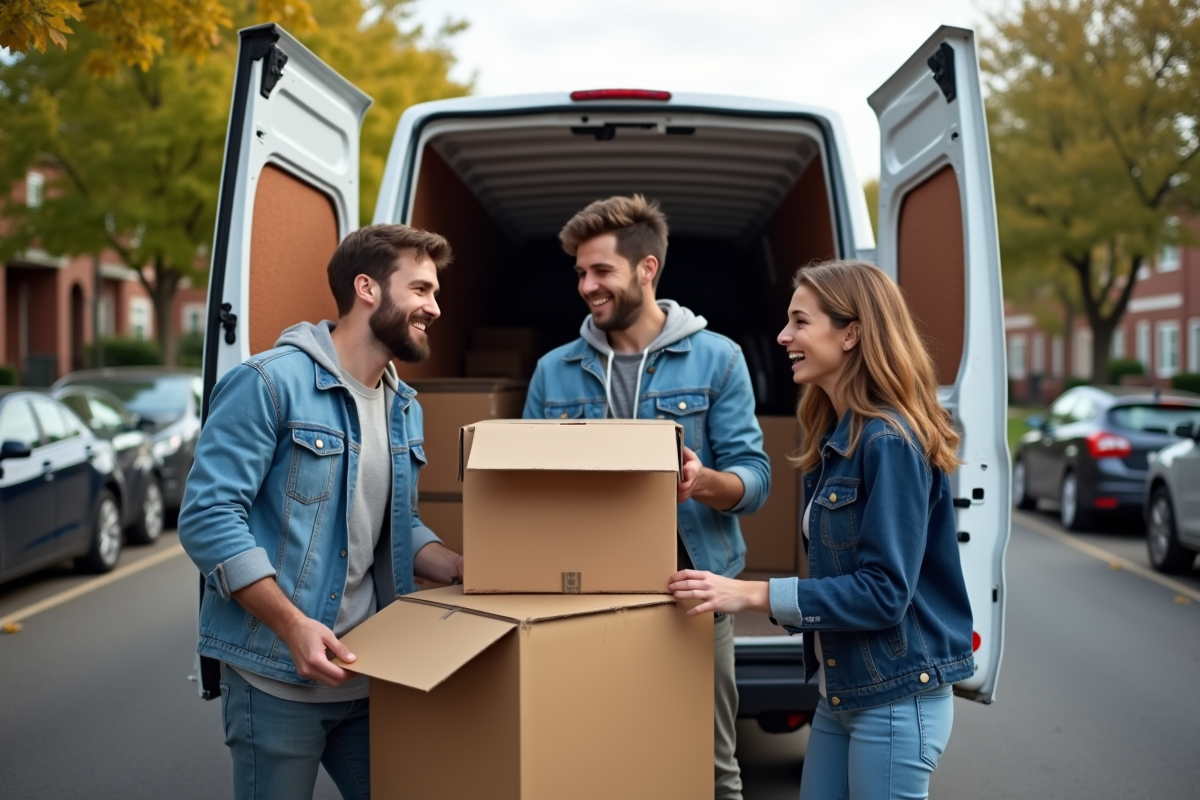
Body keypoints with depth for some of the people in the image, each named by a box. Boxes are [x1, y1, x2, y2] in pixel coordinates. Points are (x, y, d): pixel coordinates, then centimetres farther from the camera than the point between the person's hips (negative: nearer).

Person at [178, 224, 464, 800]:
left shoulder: (405, 407, 12)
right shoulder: (269, 383, -12)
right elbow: (208, 516, -17)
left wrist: (464, 570, 0)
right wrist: (293, 625, -23)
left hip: (370, 675, 7)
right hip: (278, 677, -7)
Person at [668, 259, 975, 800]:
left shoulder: (890, 441, -19)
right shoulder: (835, 439, 9)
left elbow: (885, 591, -22)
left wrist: (755, 595, -23)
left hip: (898, 699, -9)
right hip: (842, 690, 9)